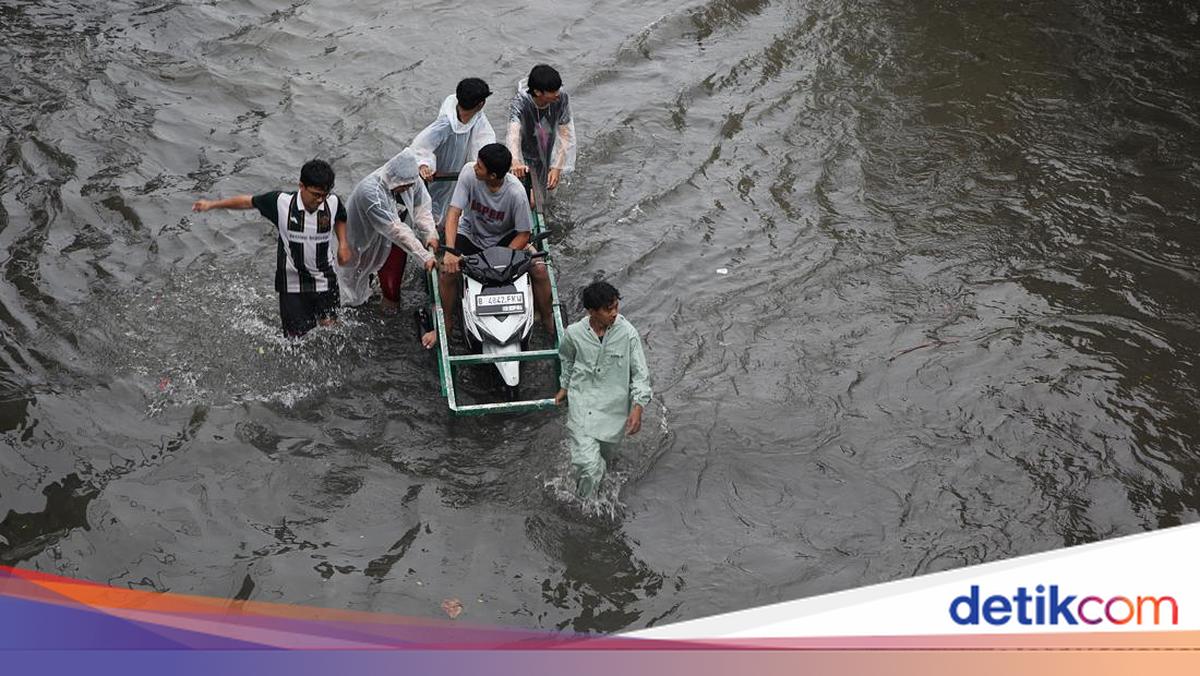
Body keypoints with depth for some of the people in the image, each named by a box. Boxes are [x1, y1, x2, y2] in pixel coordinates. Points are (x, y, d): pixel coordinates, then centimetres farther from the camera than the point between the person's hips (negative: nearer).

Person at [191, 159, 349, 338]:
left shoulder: (333, 203, -13)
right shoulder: (281, 202, -19)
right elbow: (248, 201, -5)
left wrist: (343, 243, -5)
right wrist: (212, 204, -2)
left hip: (325, 280, 1)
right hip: (292, 282, -1)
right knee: (296, 336, 5)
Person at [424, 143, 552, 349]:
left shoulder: (516, 192, -27)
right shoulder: (469, 172, -25)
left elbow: (523, 234, -17)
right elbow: (454, 213, -25)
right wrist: (450, 251, -36)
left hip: (504, 237, -1)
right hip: (471, 234, 1)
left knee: (539, 269, -21)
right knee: (447, 271, -24)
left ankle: (549, 322, 4)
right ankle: (446, 325, 1)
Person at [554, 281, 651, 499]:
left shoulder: (628, 333, -15)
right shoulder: (574, 333, -12)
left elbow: (640, 373, -10)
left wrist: (638, 407, -20)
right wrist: (564, 387, 22)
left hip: (614, 406, 2)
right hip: (582, 404, -1)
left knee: (606, 455, 21)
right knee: (588, 464, -14)